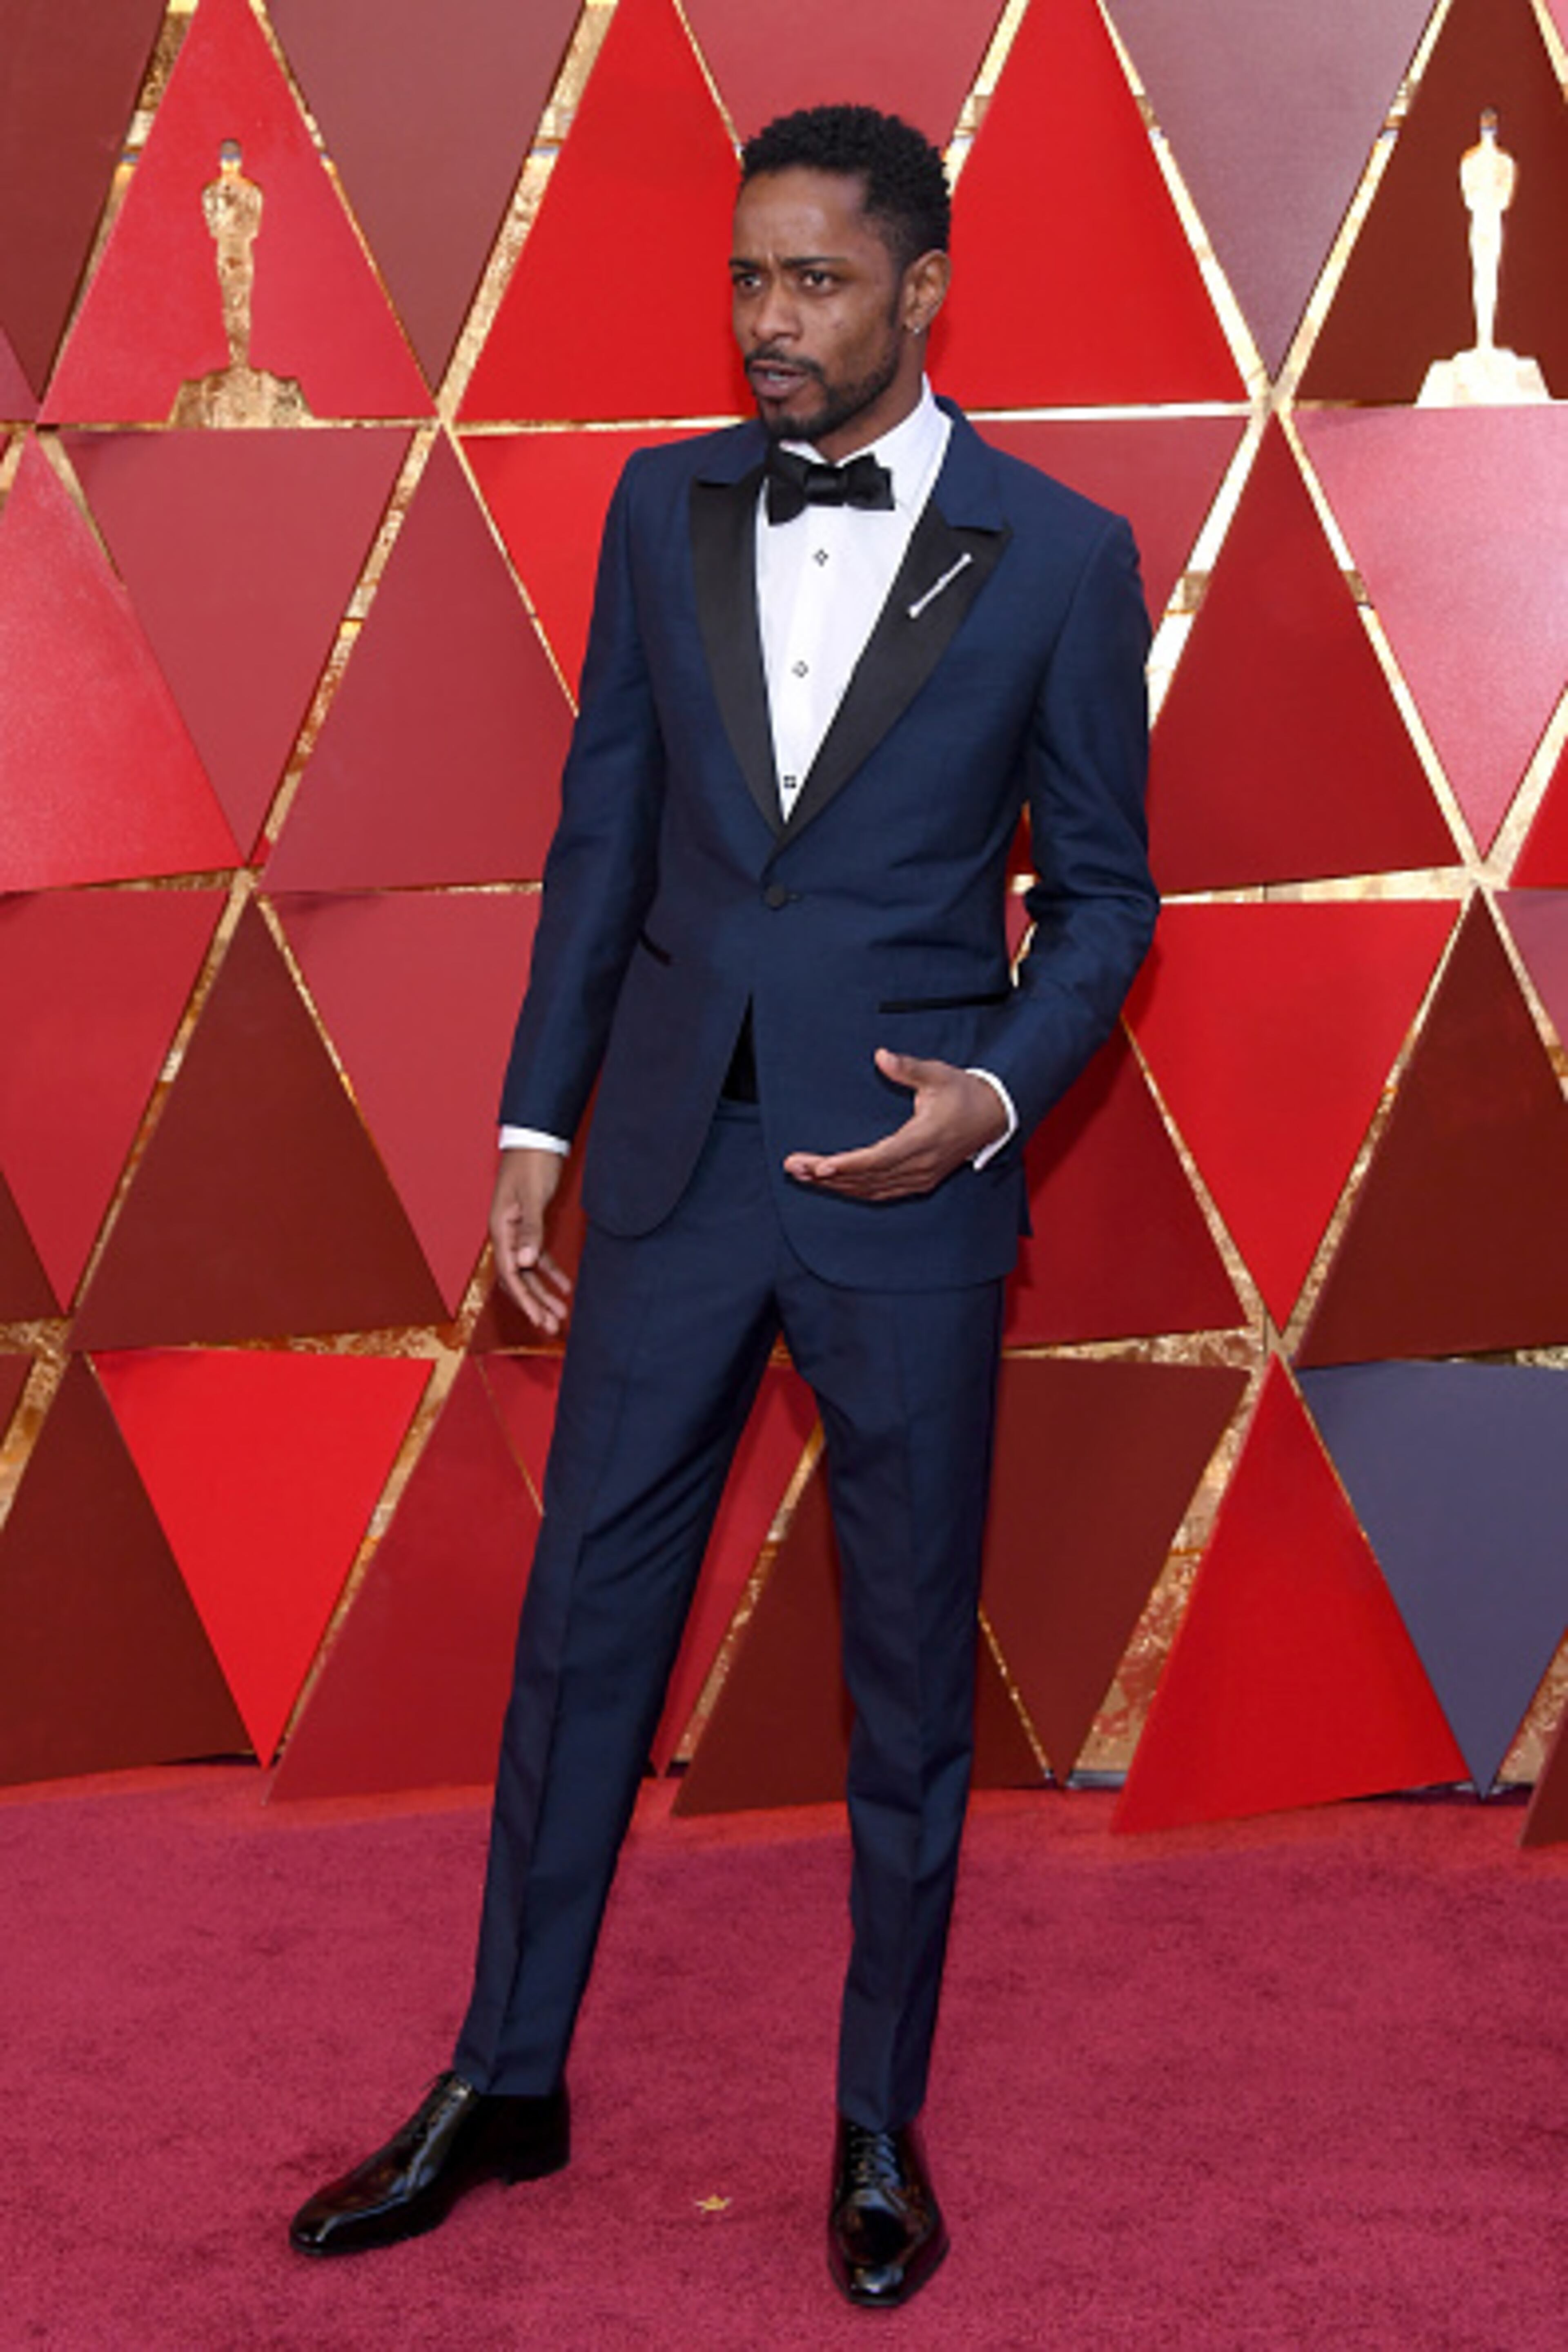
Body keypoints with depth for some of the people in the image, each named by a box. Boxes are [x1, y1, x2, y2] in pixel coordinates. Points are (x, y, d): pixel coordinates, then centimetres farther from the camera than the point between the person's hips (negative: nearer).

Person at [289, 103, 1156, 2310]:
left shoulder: (1060, 556, -5)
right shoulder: (665, 508, 4)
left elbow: (1102, 889, 1)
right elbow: (603, 833, 9)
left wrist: (996, 1094, -16)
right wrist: (538, 1122, 7)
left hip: (908, 1171, -3)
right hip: (675, 1153, 3)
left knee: (908, 1666, 9)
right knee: (584, 1620, 10)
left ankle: (882, 2123, 26)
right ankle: (506, 2083, 27)